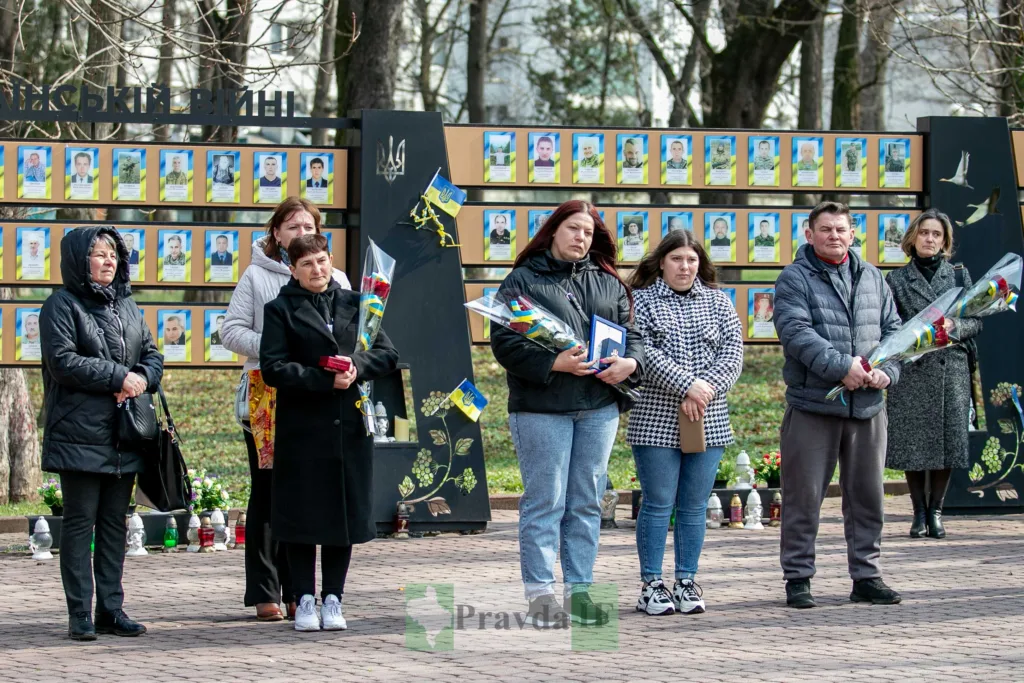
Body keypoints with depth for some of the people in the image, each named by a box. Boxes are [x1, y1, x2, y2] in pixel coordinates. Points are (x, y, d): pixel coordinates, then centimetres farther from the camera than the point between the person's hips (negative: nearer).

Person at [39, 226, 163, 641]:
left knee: (115, 523, 8)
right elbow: (63, 362, -14)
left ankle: (111, 609, 13)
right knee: (79, 522, -4)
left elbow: (152, 355, 17)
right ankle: (80, 616, -2)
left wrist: (142, 379, -5)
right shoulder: (61, 306, -4)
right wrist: (118, 377, -15)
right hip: (80, 433, -6)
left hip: (124, 435, 6)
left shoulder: (127, 306, 17)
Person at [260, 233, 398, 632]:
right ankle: (305, 600, 8)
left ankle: (332, 599, 12)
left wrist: (357, 366, -11)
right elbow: (274, 368, -9)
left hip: (350, 428, 3)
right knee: (302, 515, 0)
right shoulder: (281, 310, 2)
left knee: (345, 513, 4)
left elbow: (387, 355, 8)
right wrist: (324, 379, -18)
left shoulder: (353, 304, 13)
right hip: (301, 430, -3)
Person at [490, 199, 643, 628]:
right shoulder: (523, 280, 0)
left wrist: (630, 362, -8)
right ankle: (539, 594, -1)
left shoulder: (608, 284, 15)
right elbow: (504, 343, -7)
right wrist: (553, 363, -19)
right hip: (541, 409, -5)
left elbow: (631, 334, 15)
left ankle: (580, 591, 13)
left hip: (599, 408, 5)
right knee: (545, 503, -4)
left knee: (587, 503, 8)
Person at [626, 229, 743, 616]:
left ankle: (687, 582, 12)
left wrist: (706, 390, -12)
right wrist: (688, 386, -17)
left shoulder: (718, 302, 12)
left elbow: (733, 352, 4)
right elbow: (642, 352, -10)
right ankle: (651, 585, 2)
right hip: (655, 420, -3)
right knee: (658, 504, -2)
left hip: (708, 423, 3)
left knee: (694, 506, 6)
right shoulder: (641, 300, 2)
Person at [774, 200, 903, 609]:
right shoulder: (795, 279, -2)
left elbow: (893, 329, 14)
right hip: (813, 405, -5)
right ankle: (797, 578, 7)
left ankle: (866, 575, 19)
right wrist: (841, 366, -23)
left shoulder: (872, 279, 14)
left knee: (867, 494, 10)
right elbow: (796, 332, -14)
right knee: (803, 496, 0)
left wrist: (886, 371, -5)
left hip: (867, 406, 5)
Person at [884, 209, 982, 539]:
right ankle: (919, 513, 8)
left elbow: (976, 322, 9)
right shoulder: (897, 279, 7)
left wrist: (954, 326, -10)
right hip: (911, 372, -1)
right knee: (913, 443, -2)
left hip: (951, 368, 1)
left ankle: (935, 511, 8)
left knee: (947, 440, -1)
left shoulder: (959, 275, 11)